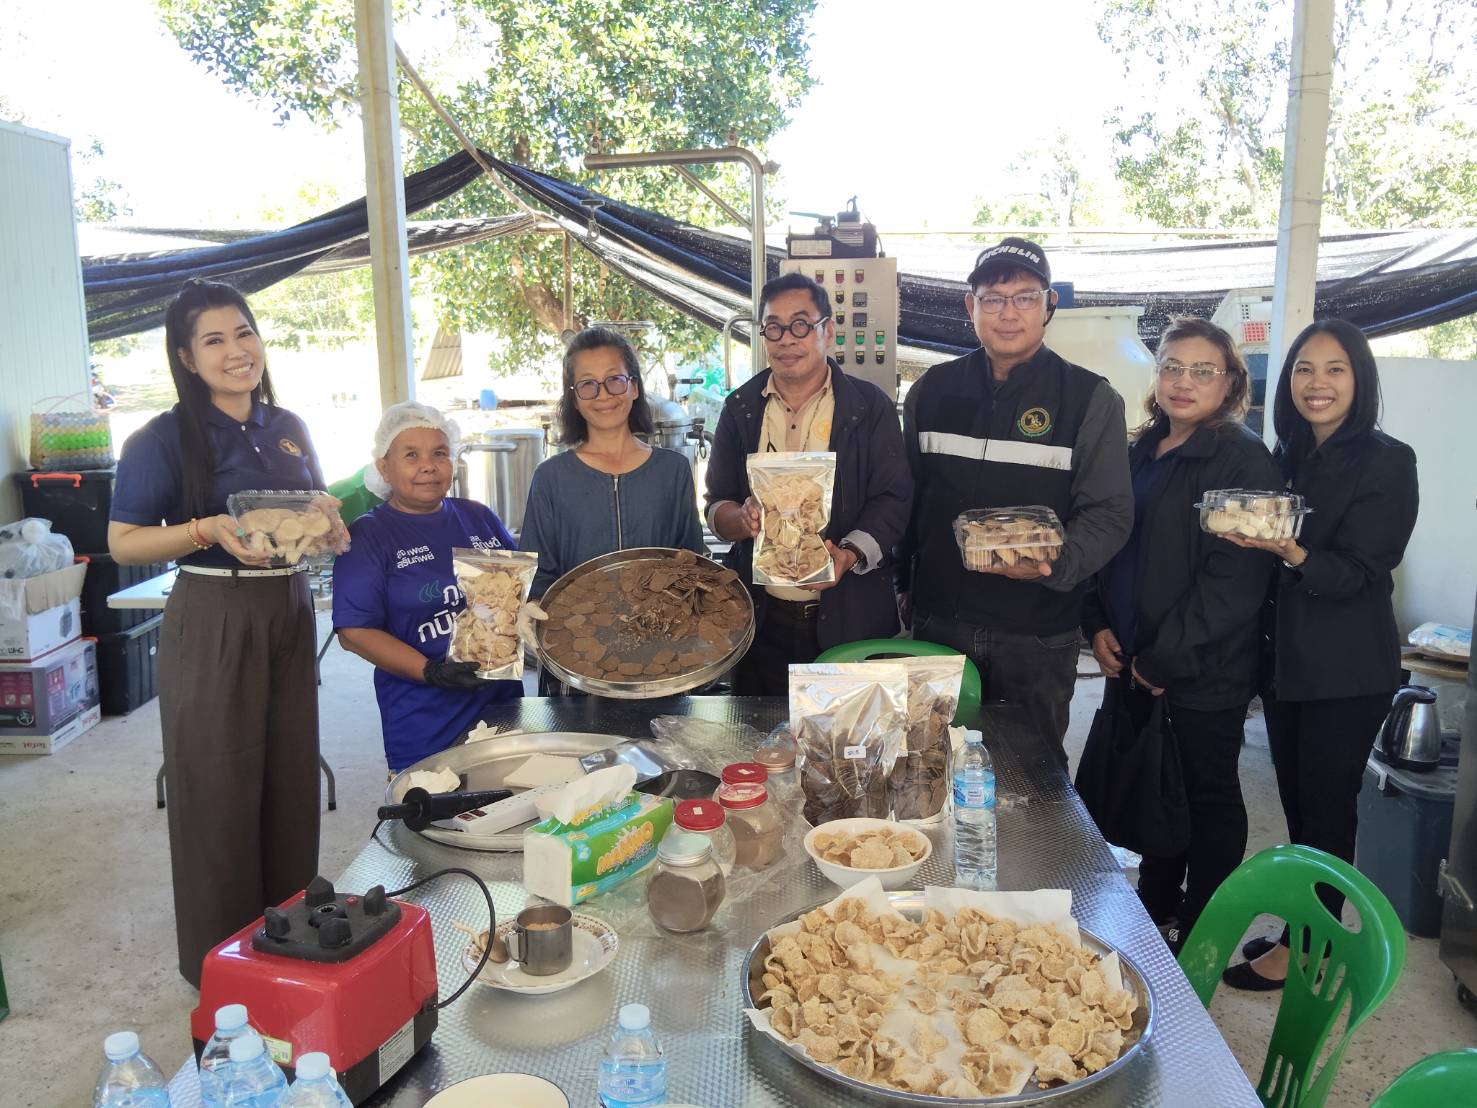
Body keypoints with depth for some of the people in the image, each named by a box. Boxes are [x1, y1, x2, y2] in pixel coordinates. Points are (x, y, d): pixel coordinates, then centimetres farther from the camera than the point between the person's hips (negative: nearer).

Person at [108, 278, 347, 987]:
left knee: (293, 780, 12)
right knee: (220, 791, 2)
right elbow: (123, 543, -8)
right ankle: (221, 964, 19)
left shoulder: (288, 429, 10)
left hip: (288, 614, 6)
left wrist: (328, 528, -3)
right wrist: (212, 530, -23)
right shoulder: (166, 438, -7)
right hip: (212, 622, -5)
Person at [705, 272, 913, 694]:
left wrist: (850, 556, -23)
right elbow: (716, 505, 6)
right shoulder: (740, 408, 7)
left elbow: (893, 499, -5)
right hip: (762, 619, 2)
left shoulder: (870, 406, 0)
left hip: (851, 616, -2)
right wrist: (743, 519, -17)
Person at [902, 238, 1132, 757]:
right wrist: (903, 586, 7)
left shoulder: (1091, 399, -4)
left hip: (1038, 635, -2)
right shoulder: (933, 389, 6)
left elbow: (1110, 512, -7)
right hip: (937, 622, 3)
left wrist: (1054, 562, -26)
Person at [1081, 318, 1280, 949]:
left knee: (1208, 792, 8)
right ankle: (1154, 909, 34)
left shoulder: (1243, 459, -11)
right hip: (1131, 660, 7)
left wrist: (1167, 658, -17)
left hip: (1206, 668, -6)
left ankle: (1200, 937, 23)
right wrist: (1097, 626, 2)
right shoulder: (1139, 454, 11)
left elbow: (1234, 577, -18)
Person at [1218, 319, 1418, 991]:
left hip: (1346, 672, -6)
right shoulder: (1285, 459, 9)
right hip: (1287, 661, 6)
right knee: (1297, 805, 14)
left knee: (1326, 810, 3)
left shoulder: (1386, 462, -9)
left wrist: (1293, 555, -32)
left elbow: (1360, 573, -17)